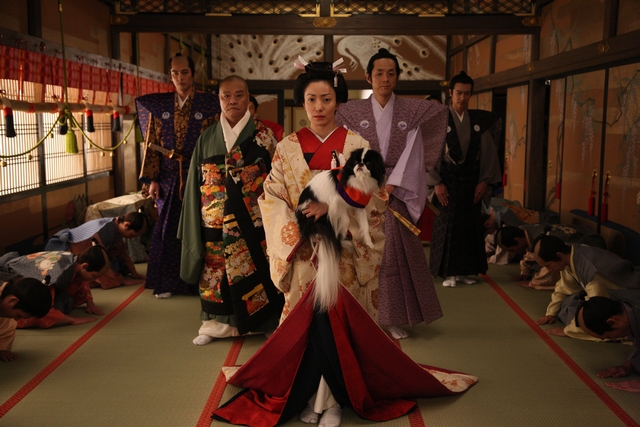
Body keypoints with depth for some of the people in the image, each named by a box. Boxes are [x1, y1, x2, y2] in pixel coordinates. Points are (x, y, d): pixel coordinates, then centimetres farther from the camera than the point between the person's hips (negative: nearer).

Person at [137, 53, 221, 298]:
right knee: (167, 230, 5)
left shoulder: (209, 106, 1)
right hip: (168, 179, 2)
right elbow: (151, 145, 7)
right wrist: (152, 179, -1)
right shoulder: (158, 107, 7)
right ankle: (166, 282, 16)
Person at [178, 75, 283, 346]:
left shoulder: (264, 136, 1)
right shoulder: (207, 138, 8)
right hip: (216, 224, 3)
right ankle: (216, 322, 21)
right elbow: (195, 184, 10)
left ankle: (265, 323, 14)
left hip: (253, 222, -2)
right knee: (216, 269, 6)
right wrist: (194, 226, 6)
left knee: (257, 269, 0)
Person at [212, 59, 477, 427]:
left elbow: (373, 198, -7)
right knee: (306, 319, 5)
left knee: (339, 320, 0)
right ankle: (309, 396, 19)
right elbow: (272, 199, 0)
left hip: (345, 250, -1)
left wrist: (333, 205, -22)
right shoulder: (287, 148, 5)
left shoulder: (357, 145, 0)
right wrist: (295, 234, -14)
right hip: (302, 251, 2)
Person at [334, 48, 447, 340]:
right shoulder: (352, 112, 3)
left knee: (397, 255, 0)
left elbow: (412, 154, -1)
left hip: (396, 194, 0)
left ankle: (392, 318, 10)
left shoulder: (412, 112, 4)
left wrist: (391, 185, -10)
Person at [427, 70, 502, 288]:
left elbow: (489, 153, 5)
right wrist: (436, 183, -12)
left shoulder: (480, 120, 3)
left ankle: (465, 270, 18)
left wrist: (485, 181, -1)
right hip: (447, 182, -3)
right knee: (446, 226, 0)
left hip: (472, 182, 3)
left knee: (471, 226, 7)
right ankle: (448, 273, 9)